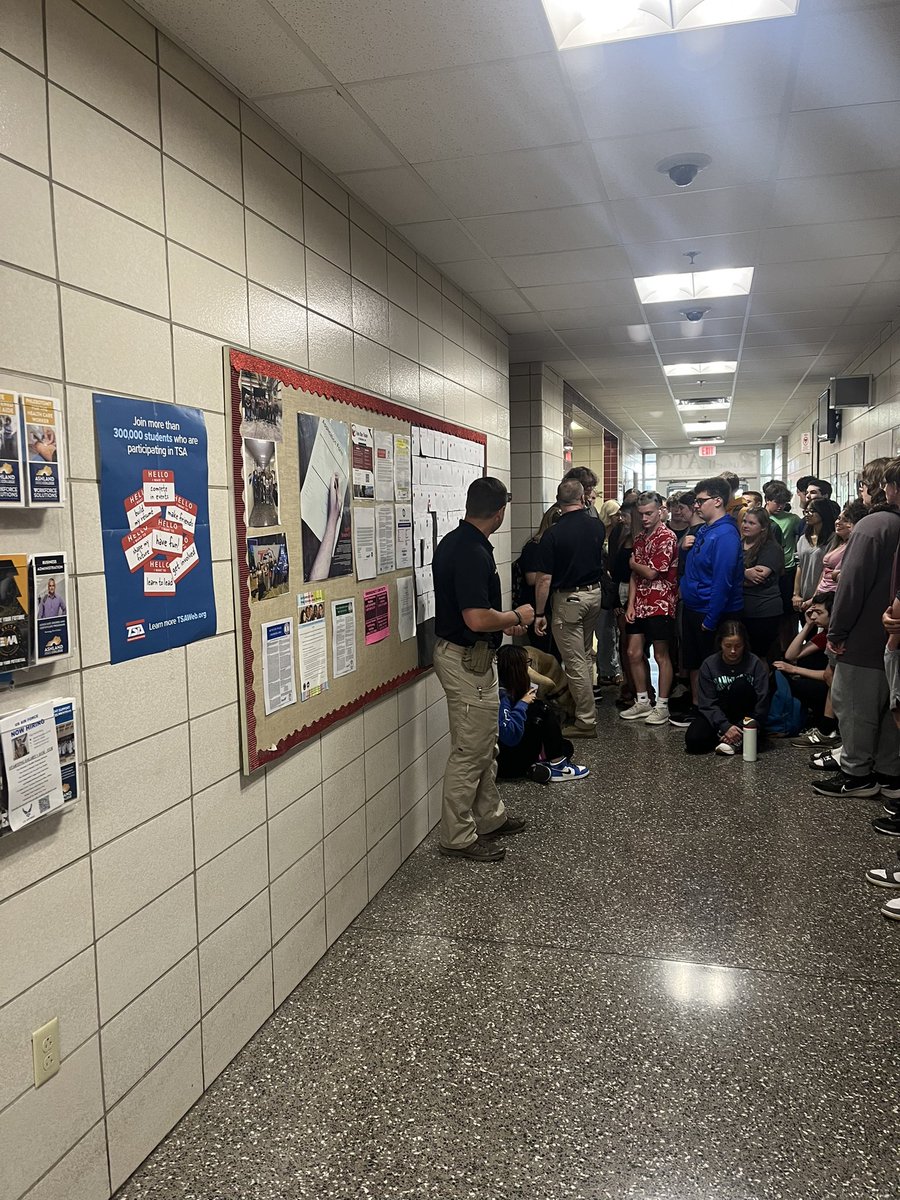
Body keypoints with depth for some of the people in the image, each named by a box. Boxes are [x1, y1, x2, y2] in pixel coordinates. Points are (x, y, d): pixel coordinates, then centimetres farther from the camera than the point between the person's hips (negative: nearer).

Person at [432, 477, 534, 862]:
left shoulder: (453, 542, 7)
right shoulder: (473, 553, -24)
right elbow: (477, 619, -30)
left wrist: (504, 623, 18)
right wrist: (517, 617, -13)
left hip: (462, 653, 10)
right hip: (468, 660, -10)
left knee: (485, 745, 21)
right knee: (469, 751, 2)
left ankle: (490, 817, 35)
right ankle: (458, 837, 15)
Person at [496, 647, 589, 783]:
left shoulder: (509, 690, 6)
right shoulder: (501, 696, -23)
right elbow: (509, 736, -32)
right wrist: (522, 704, -23)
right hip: (506, 763, -10)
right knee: (540, 710, -15)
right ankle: (557, 765, -11)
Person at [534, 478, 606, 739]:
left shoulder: (553, 534, -17)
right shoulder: (597, 526, -2)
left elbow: (544, 579, -17)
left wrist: (539, 614, -8)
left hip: (568, 599, -6)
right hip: (594, 593, 6)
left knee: (575, 661, -1)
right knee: (584, 655, 21)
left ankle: (586, 721, 3)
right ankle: (583, 706, 33)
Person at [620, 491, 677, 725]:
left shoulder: (667, 538, -12)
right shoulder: (640, 538, 12)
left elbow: (651, 573, -17)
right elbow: (634, 575, 11)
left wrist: (633, 563, 2)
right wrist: (630, 605, 3)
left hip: (660, 606, -8)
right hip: (639, 605, 8)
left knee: (661, 656, 2)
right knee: (634, 653, 10)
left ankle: (662, 706, 12)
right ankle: (642, 702, 22)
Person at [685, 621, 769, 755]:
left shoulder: (755, 664, -9)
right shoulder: (709, 665, -7)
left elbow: (762, 702, -13)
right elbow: (707, 703, -12)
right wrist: (725, 726, -26)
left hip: (744, 717, 0)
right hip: (717, 715, 0)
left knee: (741, 684, -30)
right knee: (693, 740, -29)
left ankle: (736, 741, -23)